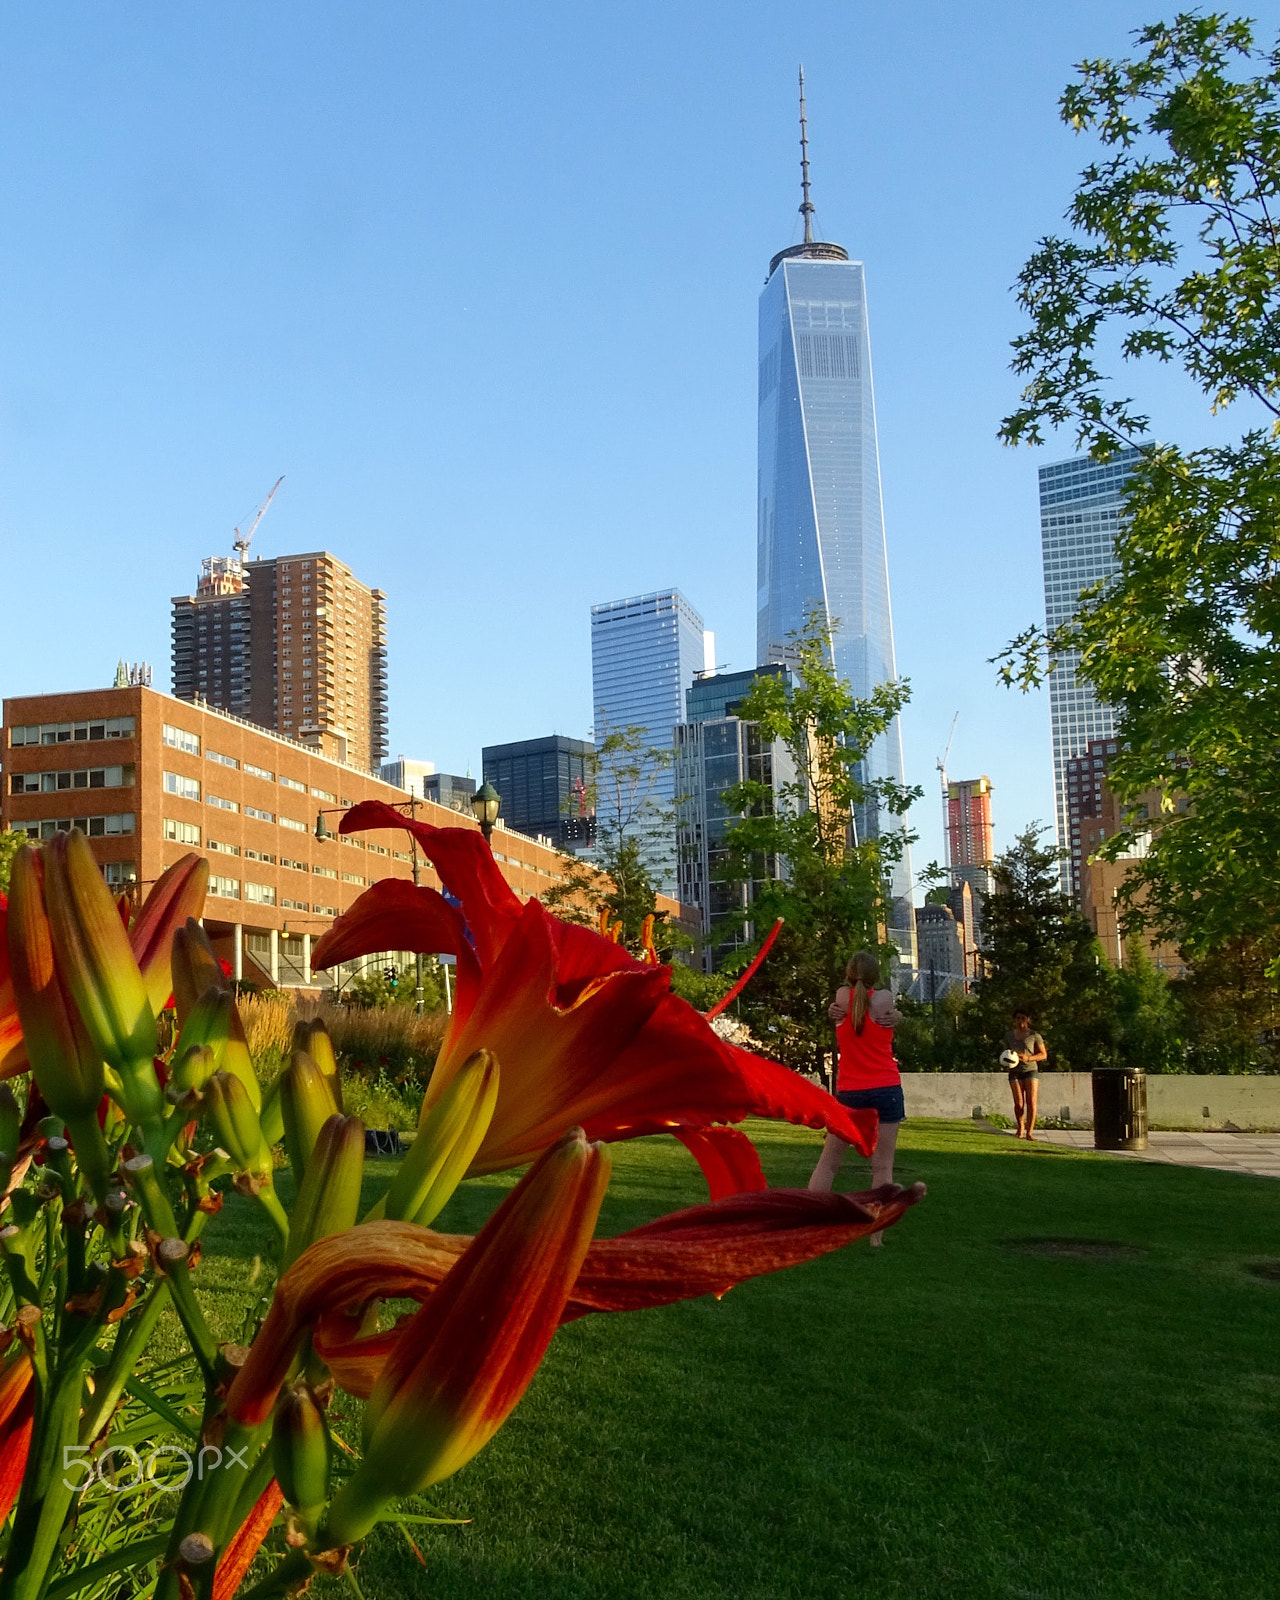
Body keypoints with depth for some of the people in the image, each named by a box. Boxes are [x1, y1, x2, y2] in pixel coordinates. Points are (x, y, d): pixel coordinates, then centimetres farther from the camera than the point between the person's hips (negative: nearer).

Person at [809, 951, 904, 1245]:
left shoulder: (842, 996, 1)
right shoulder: (885, 998, -3)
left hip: (850, 1094, 1)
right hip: (886, 1090, -1)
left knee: (827, 1162, 8)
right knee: (882, 1165, 1)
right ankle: (877, 1235, 0)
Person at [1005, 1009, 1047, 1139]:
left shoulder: (1034, 1036, 3)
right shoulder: (1008, 1036, 10)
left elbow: (1044, 1055, 5)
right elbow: (1006, 1052, 22)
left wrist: (1028, 1058, -11)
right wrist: (1007, 1059, -2)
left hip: (1031, 1070, -1)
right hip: (1015, 1071, 1)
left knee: (1031, 1102, -11)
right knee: (1019, 1103, -4)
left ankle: (1029, 1132, -10)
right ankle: (1020, 1127, 20)